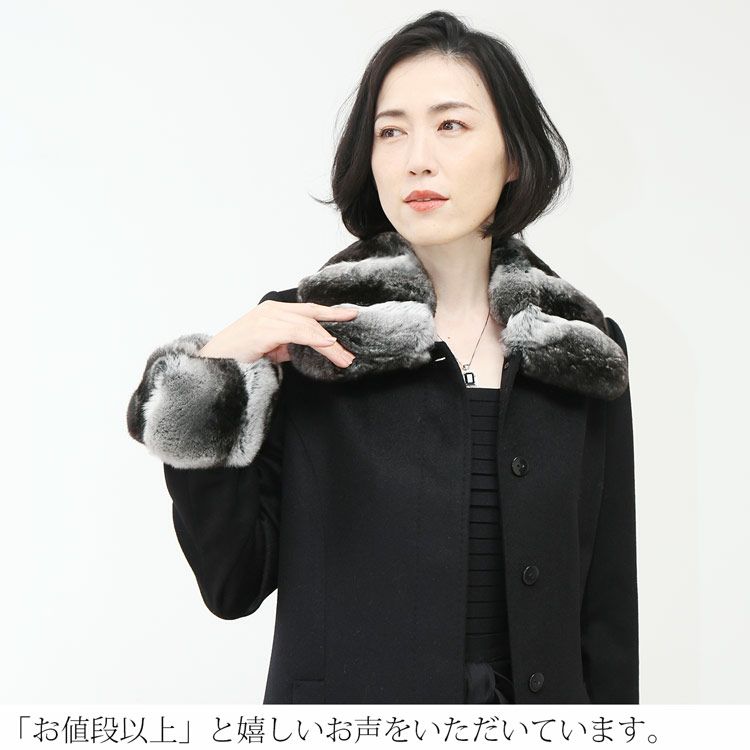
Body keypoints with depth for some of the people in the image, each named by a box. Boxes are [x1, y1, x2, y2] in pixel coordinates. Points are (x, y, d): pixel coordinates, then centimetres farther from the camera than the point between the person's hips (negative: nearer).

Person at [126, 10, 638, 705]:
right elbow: (234, 586, -12)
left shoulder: (582, 351, -3)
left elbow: (608, 602, 0)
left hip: (542, 688, 2)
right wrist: (214, 375, -22)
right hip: (351, 689, -2)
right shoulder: (299, 336, -9)